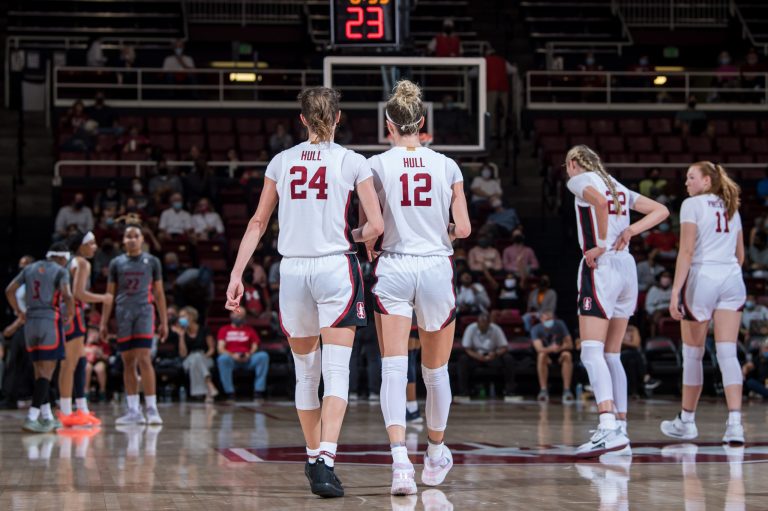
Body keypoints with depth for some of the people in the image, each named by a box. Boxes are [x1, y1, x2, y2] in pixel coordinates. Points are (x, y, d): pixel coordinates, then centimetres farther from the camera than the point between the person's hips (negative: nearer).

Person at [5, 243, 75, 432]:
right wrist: (70, 314, 0)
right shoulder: (61, 271, -1)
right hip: (50, 321, -6)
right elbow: (67, 296, -16)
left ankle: (47, 417, 17)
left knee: (40, 372, 14)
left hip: (31, 322, 6)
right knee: (47, 373, -6)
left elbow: (9, 290, 8)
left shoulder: (29, 268, 15)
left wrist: (19, 312, 15)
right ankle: (31, 418, -16)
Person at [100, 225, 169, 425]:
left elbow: (159, 293, 8)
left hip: (144, 312, -3)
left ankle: (152, 409, -11)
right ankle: (133, 411, 8)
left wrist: (164, 322, 3)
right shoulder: (116, 263, 10)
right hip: (123, 314, 3)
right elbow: (109, 294, 11)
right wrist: (104, 322, 5)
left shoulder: (152, 261, 6)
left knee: (144, 360, -13)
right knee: (128, 363, 4)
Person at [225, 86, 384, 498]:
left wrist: (237, 273, 9)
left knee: (305, 372, 16)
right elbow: (376, 226, -6)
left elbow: (258, 222, 7)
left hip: (292, 271, 3)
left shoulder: (281, 162, 6)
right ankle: (325, 461, -21)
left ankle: (313, 458, 28)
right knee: (337, 371, -5)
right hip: (336, 268, -3)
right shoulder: (353, 163, -2)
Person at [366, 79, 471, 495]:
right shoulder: (447, 166, 2)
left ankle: (400, 458, -24)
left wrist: (364, 256, 13)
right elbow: (463, 229, 2)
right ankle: (436, 454, 33)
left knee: (393, 369, -7)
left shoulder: (377, 165, -3)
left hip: (393, 269, -2)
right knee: (436, 370, 16)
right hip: (436, 269, 2)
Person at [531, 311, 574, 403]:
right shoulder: (535, 330, -17)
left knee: (567, 355, -32)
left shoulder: (560, 325, -13)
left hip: (559, 353, 1)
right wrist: (550, 349, -53)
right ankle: (543, 390, -34)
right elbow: (539, 348, -32)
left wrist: (559, 348, -34)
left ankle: (567, 390, -33)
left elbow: (570, 344, -14)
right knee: (542, 355, -35)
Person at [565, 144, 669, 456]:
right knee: (612, 355, 14)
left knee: (591, 352, -16)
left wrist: (602, 244, -14)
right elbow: (661, 210, 18)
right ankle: (621, 432, 13)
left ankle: (609, 428, -32)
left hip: (601, 267, -8)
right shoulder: (617, 186, 22)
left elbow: (599, 200, -22)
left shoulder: (579, 180, 0)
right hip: (627, 267, 8)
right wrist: (630, 231, 5)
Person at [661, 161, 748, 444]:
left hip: (702, 276, -5)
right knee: (727, 353, -3)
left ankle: (687, 421, 19)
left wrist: (675, 291, -12)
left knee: (692, 354, 8)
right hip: (732, 280, 5)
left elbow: (686, 251, -10)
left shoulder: (692, 204, -2)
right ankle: (734, 423, -16)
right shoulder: (731, 208, 18)